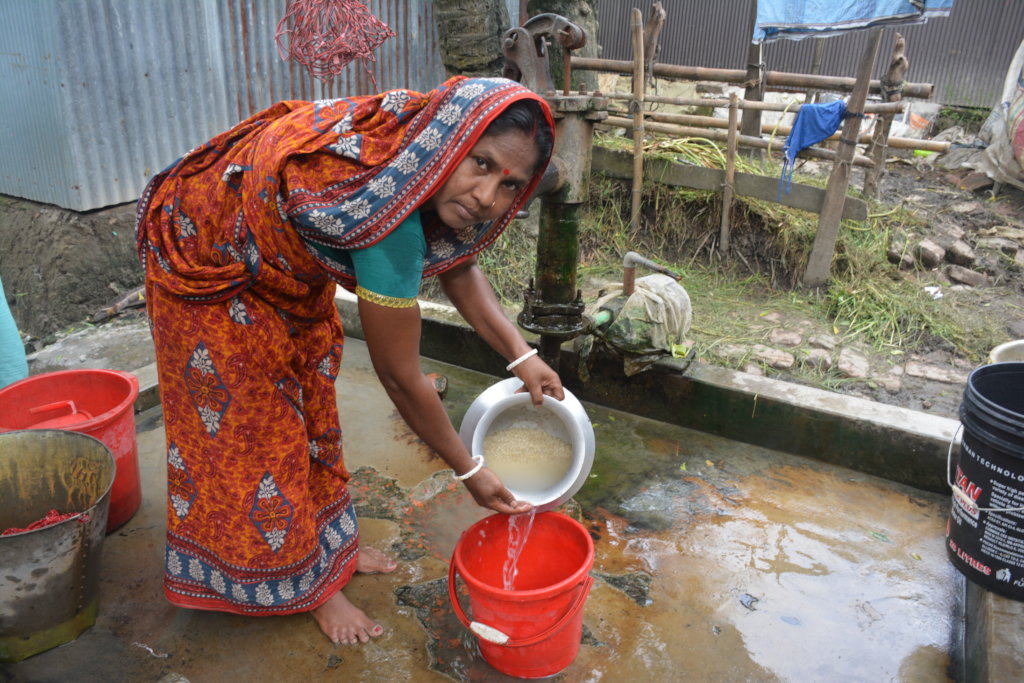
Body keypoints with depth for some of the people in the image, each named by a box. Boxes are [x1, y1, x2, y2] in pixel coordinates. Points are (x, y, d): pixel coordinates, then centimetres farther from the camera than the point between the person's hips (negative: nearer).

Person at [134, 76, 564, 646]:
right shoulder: (389, 214, -42)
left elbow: (459, 268, -3)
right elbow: (400, 376, -32)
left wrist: (522, 356, -13)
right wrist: (469, 471, -19)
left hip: (282, 255, 8)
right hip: (207, 258, -8)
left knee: (310, 396, 17)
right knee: (254, 423, 4)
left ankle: (328, 540, 38)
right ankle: (307, 583, 24)